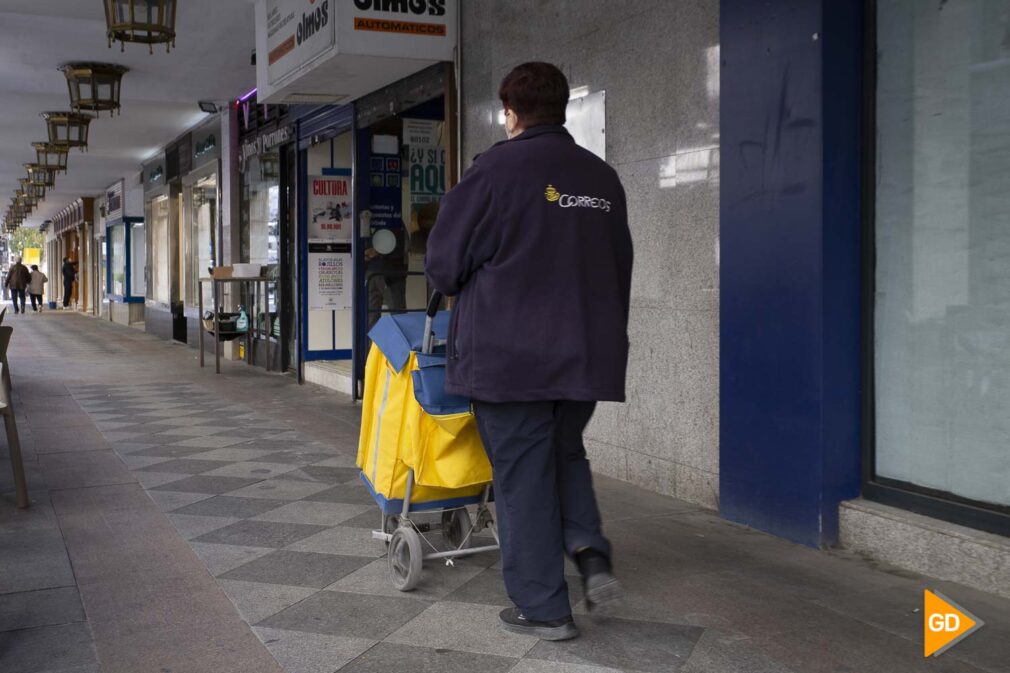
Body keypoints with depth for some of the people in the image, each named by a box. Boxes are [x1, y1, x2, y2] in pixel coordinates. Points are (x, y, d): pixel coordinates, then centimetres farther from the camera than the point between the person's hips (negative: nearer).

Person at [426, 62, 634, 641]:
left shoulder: (497, 169, -9)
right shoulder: (603, 178, 9)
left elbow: (444, 265, -5)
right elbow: (622, 267, 15)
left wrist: (473, 291, 17)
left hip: (511, 354, -5)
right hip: (589, 352, 6)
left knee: (523, 476, 5)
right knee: (567, 455, 24)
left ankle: (544, 609, 12)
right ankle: (592, 555, 5)